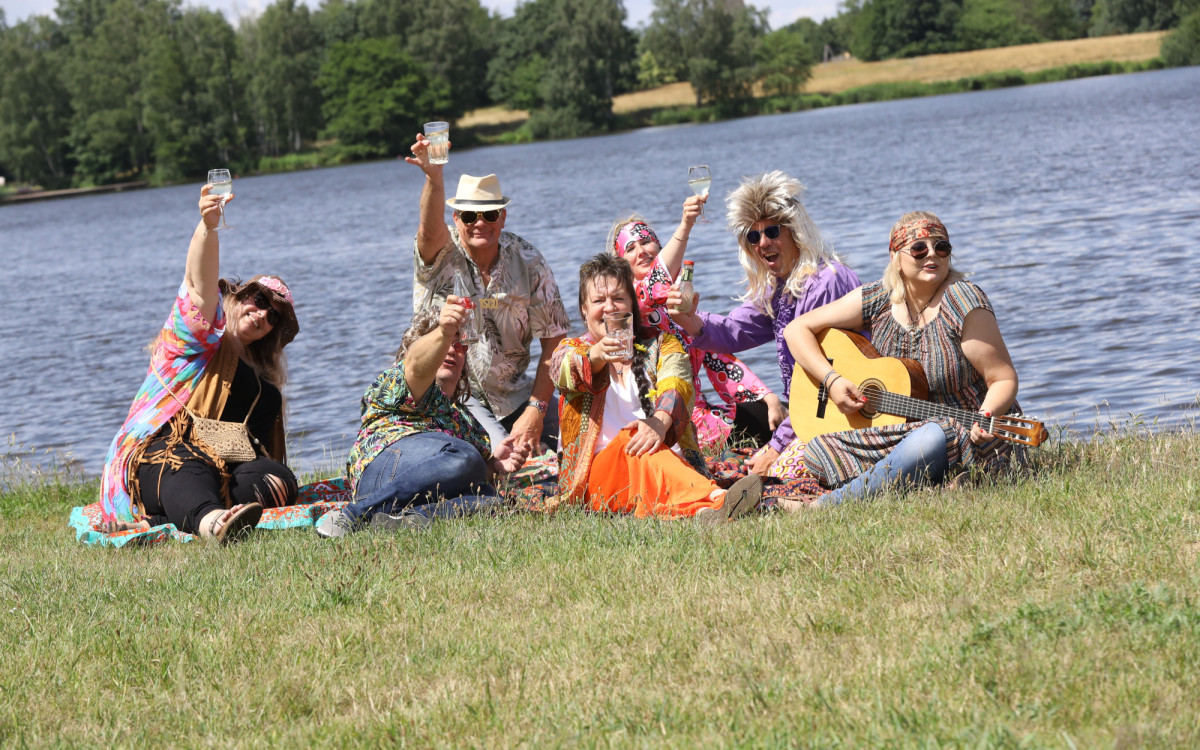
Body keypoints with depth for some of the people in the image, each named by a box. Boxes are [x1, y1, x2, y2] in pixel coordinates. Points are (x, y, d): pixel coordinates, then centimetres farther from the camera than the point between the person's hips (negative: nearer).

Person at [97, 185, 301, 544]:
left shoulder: (264, 383, 33)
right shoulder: (202, 334, 12)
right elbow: (200, 282, -10)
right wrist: (208, 225, -30)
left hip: (224, 470, 6)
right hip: (157, 460, -5)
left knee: (280, 478, -28)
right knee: (185, 469, -41)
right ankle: (210, 522, -78)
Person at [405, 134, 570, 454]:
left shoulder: (528, 263, -4)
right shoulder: (443, 253, -10)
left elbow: (554, 339, -5)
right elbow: (430, 230, -36)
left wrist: (535, 410, -14)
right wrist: (434, 177, -58)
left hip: (511, 392, 3)